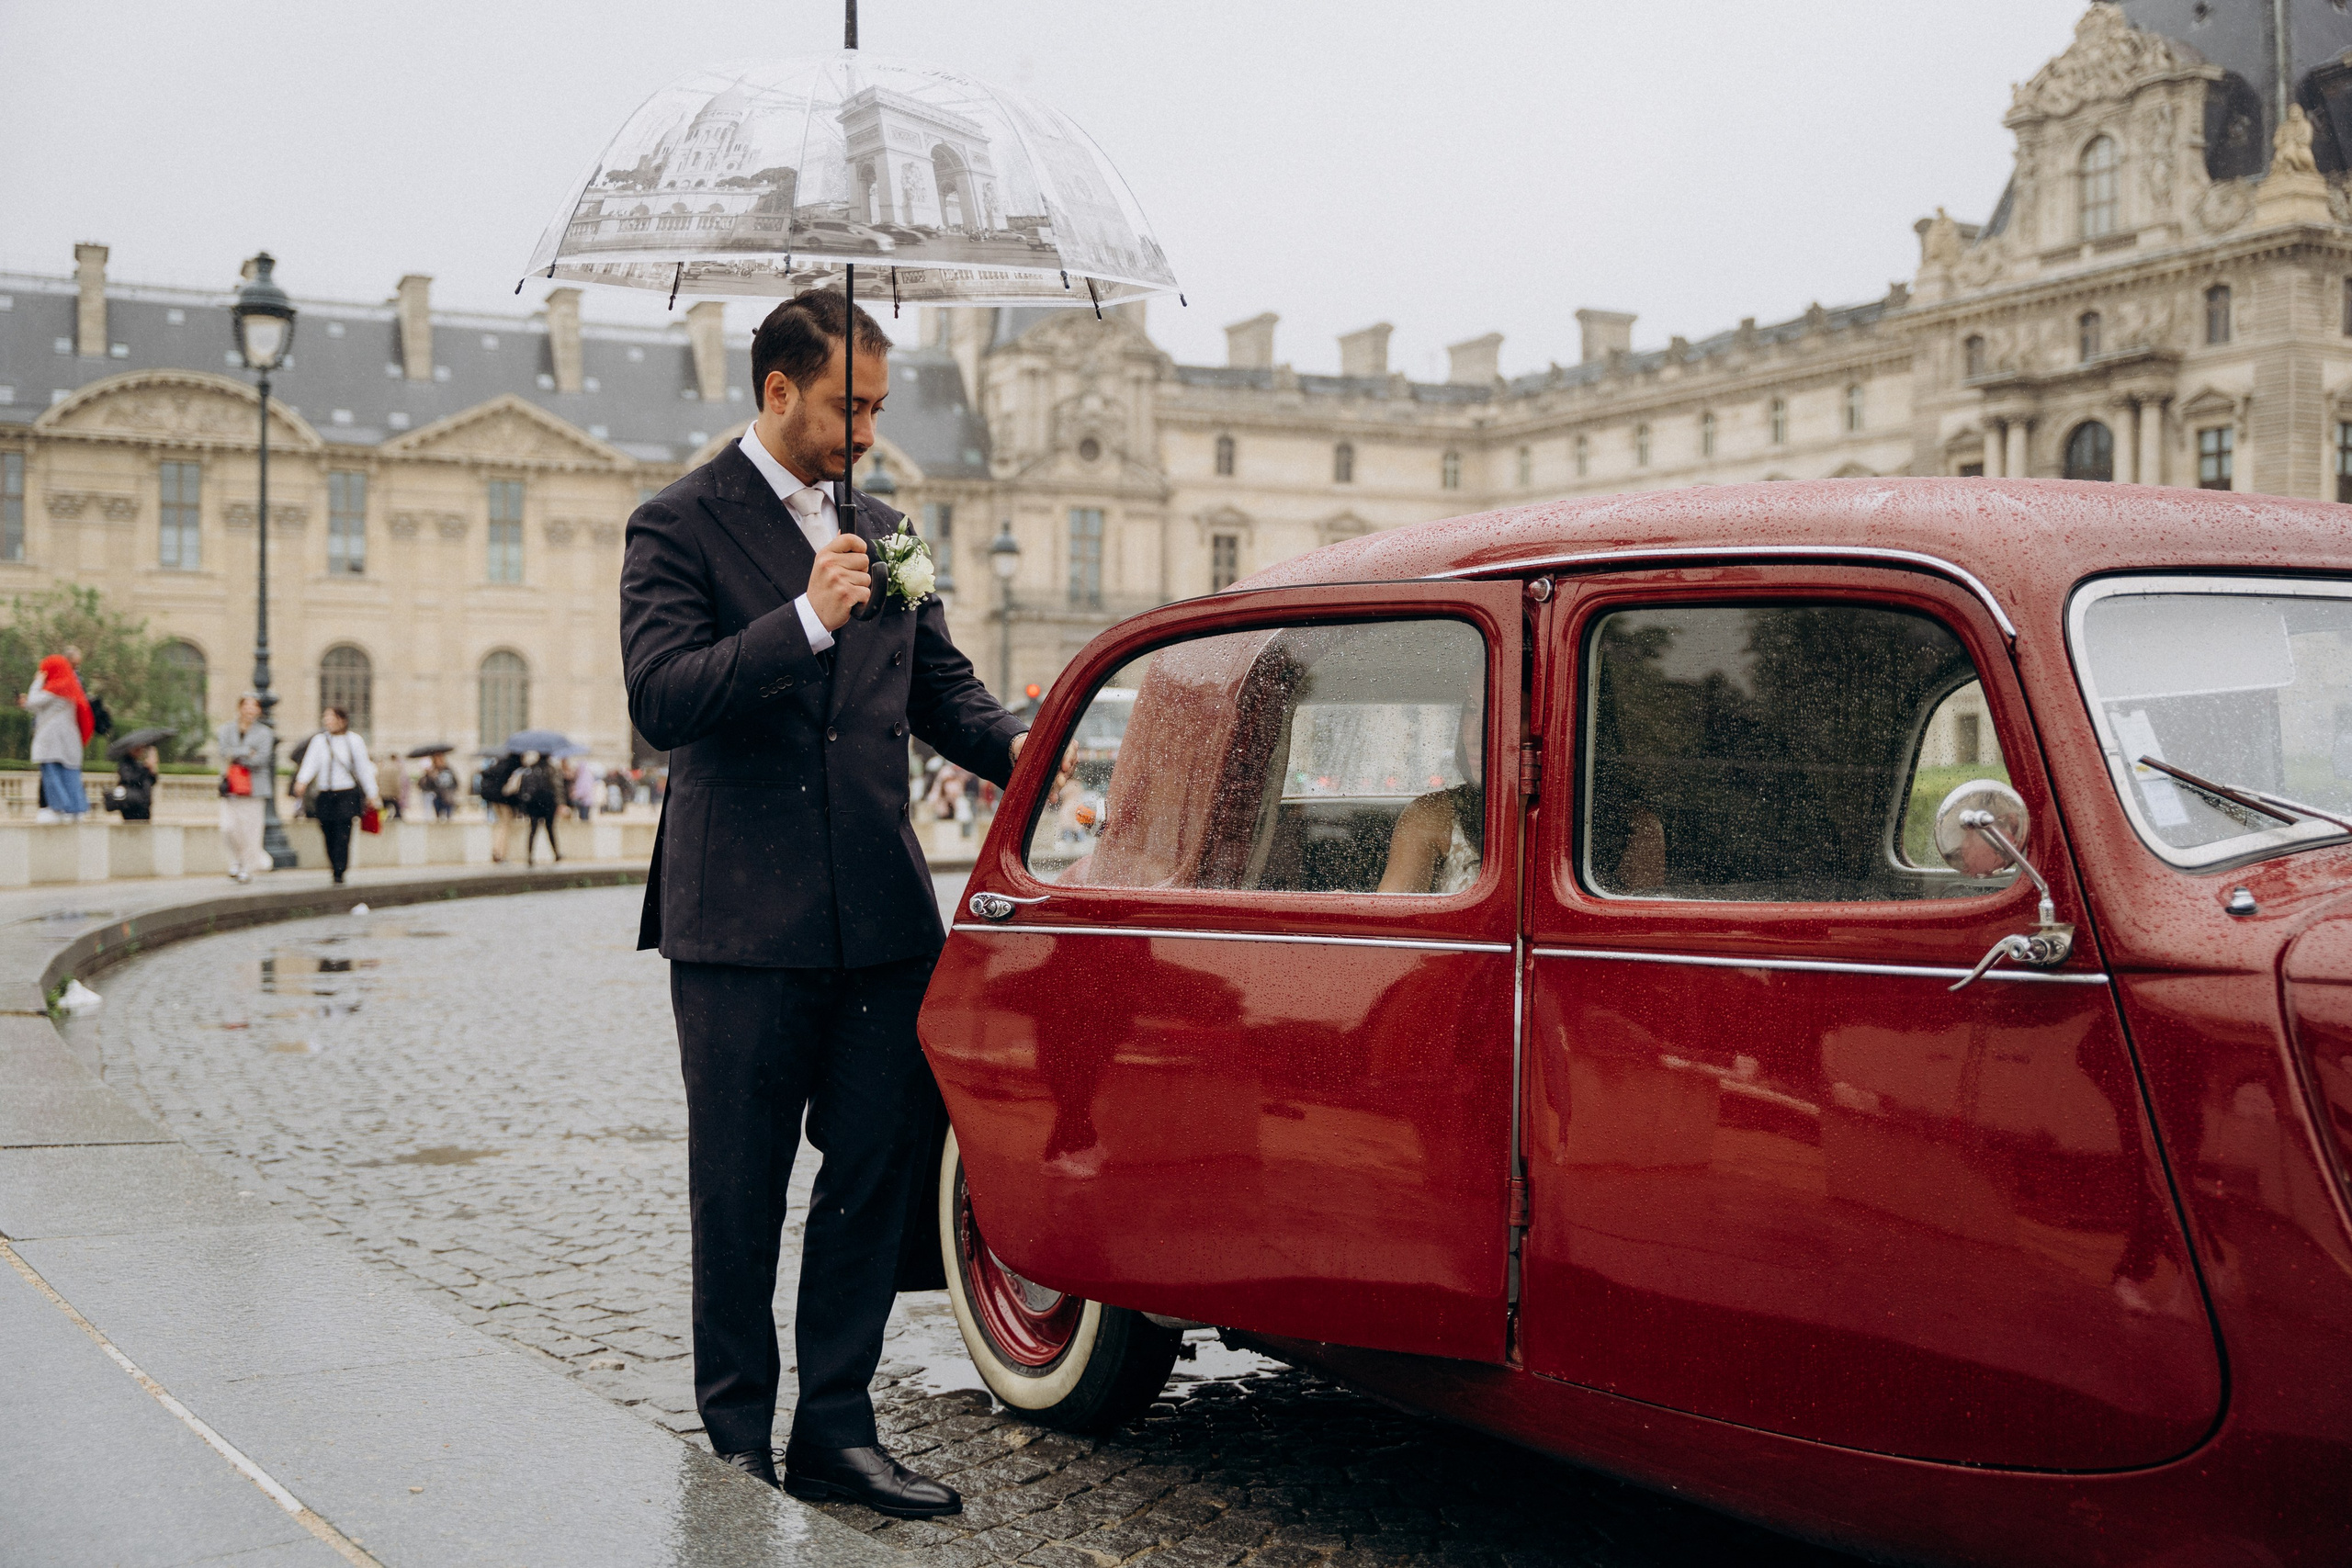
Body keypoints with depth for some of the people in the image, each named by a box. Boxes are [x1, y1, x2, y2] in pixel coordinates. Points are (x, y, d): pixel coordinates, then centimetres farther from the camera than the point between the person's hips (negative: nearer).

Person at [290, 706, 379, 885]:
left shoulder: (354, 741, 5)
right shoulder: (319, 740, 7)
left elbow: (363, 768, 8)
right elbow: (311, 762, -7)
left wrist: (371, 794, 9)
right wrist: (302, 781, -25)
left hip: (347, 794, -2)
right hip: (324, 795, 2)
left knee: (342, 833, -13)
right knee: (329, 835, 3)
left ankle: (339, 871, -16)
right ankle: (334, 867, 14)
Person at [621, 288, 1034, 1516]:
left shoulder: (880, 529, 15)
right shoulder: (681, 526, -4)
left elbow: (938, 680, 18)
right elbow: (660, 699, -16)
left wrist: (1014, 748, -1)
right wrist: (806, 619, -23)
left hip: (880, 918, 5)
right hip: (743, 920, -5)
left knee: (875, 1178, 7)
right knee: (737, 1198, 6)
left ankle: (834, 1433, 17)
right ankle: (735, 1443, 19)